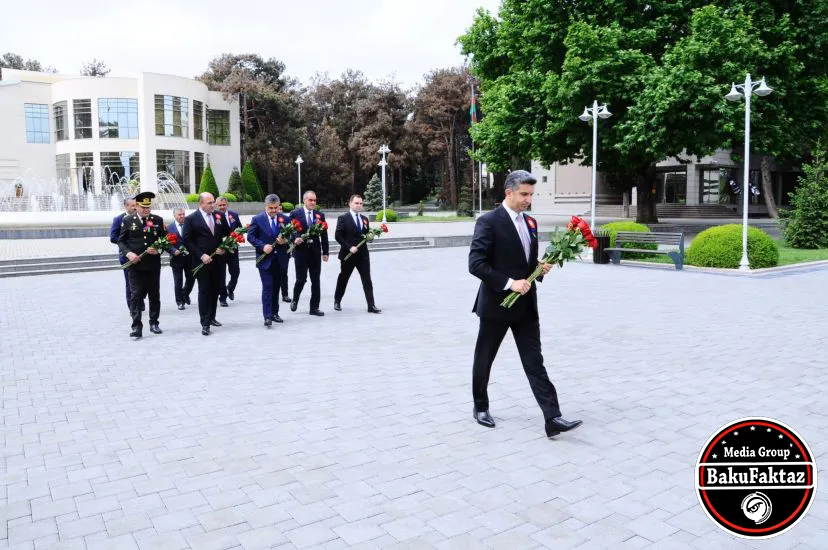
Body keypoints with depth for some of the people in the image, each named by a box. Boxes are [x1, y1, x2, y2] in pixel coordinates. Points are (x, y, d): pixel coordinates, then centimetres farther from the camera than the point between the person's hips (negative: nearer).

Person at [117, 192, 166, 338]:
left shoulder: (158, 220, 5)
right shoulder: (127, 220, 2)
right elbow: (121, 241, 4)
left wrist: (158, 249, -11)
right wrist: (128, 253, -13)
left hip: (153, 265, 2)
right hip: (135, 265, -2)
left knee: (154, 295, 10)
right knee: (136, 296, -4)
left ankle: (154, 323, 22)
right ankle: (136, 327, -2)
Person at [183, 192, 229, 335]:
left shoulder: (219, 217, 8)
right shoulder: (191, 219, -4)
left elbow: (227, 235, 14)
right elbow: (187, 241, -6)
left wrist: (224, 248, -5)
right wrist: (201, 255, -14)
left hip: (218, 260, 4)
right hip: (202, 261, -4)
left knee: (215, 290, 11)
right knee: (204, 291, -3)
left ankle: (211, 317, 25)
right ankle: (205, 323, -1)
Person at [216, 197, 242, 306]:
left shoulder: (234, 215, 5)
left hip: (232, 249, 3)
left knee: (235, 272, 5)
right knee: (221, 275, 4)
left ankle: (230, 289, 34)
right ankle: (222, 297, 15)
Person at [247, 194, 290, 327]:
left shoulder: (285, 219, 5)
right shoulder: (257, 219, -2)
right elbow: (250, 237, -4)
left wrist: (285, 241, -15)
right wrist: (263, 246, -17)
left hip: (280, 260, 3)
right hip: (265, 259, -3)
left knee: (276, 287, 12)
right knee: (267, 287, -8)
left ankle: (274, 313, 22)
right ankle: (267, 316, -9)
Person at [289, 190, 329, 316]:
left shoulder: (320, 215, 9)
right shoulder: (295, 214, 1)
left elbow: (324, 234, 8)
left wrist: (325, 252, 4)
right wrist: (295, 238, -25)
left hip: (315, 251, 3)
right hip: (301, 250, -3)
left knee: (316, 281, 4)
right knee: (301, 279, -2)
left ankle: (314, 307, 11)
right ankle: (295, 300, 26)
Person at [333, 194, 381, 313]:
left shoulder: (364, 219, 13)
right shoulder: (343, 218, -4)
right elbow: (338, 236, -11)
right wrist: (349, 247, -18)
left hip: (363, 254, 4)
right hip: (348, 254, -4)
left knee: (367, 280, -4)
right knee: (343, 279, 11)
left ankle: (371, 305, -5)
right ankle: (337, 301, 29)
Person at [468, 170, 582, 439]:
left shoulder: (530, 223, 10)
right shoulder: (488, 221, -12)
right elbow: (475, 264, -19)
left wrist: (541, 268, -2)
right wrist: (509, 283, -23)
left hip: (525, 305, 6)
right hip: (496, 304, -5)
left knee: (535, 362, 1)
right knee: (484, 359, 12)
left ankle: (552, 419, -1)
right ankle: (480, 407, 32)